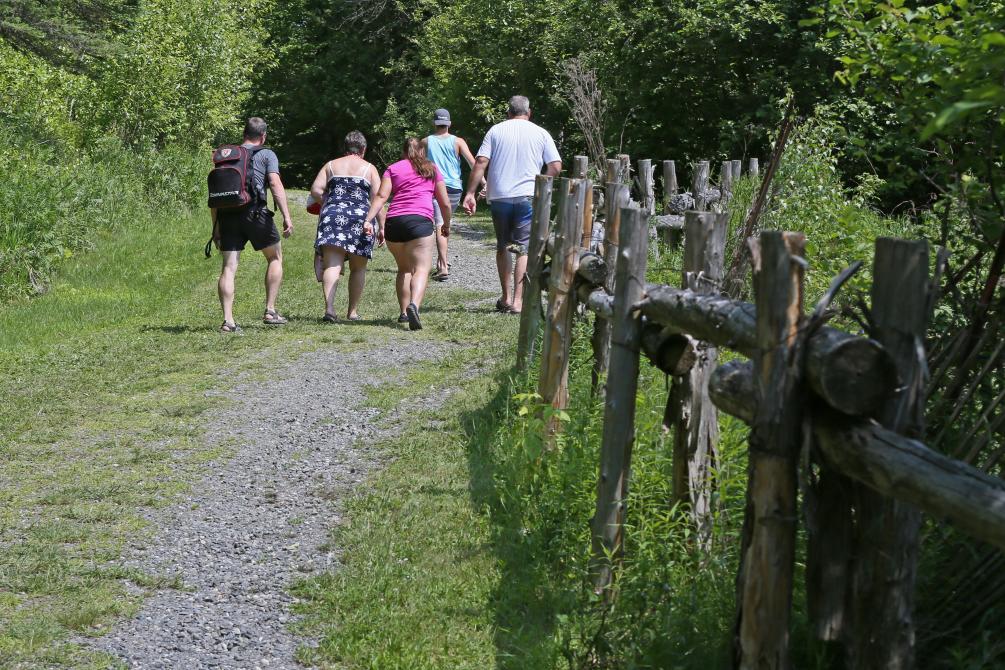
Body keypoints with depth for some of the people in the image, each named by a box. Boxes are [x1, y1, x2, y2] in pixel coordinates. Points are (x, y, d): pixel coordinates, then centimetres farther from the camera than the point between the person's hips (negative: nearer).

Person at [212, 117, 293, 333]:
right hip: (255, 211, -3)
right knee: (275, 258, 16)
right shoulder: (266, 155, 8)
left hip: (227, 215, 3)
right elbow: (275, 185, -7)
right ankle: (270, 311, 12)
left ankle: (228, 320, -6)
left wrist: (216, 227, 19)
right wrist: (286, 216, -12)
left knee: (229, 267, 3)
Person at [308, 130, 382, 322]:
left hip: (333, 217, 1)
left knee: (332, 265, -11)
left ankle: (329, 308, -28)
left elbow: (315, 190, 4)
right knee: (358, 268, 13)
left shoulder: (331, 165, 15)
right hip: (361, 218, -1)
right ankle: (353, 312, 15)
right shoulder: (369, 168, 10)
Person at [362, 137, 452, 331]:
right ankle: (414, 305, -36)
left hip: (393, 222, 3)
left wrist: (368, 220, -4)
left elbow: (381, 196, 3)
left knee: (404, 268, 20)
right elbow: (445, 203, 19)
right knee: (421, 268, -11)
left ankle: (404, 312, 18)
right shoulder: (432, 170, 20)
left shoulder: (393, 168, 19)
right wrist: (447, 225, 34)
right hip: (419, 220, -2)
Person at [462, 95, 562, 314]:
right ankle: (518, 301, -11)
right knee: (524, 248, -1)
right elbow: (556, 166, -1)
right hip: (527, 197, -2)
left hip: (499, 197, 2)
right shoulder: (541, 134, 5)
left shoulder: (496, 130, 6)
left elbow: (480, 162, -3)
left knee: (503, 246, 17)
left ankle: (506, 297, 21)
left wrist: (470, 193, -3)